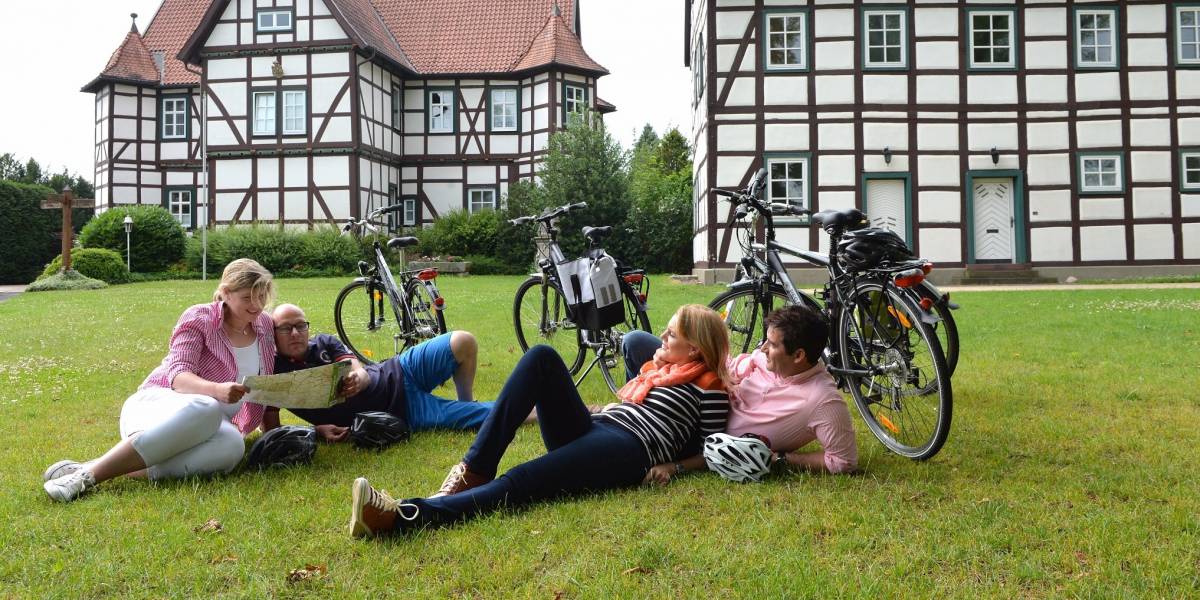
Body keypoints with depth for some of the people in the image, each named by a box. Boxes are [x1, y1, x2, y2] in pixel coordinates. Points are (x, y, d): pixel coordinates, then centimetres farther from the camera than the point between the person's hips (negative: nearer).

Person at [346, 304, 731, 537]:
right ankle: (474, 469, -21)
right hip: (590, 432, 8)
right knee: (541, 358, -13)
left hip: (626, 451, -8)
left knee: (517, 486, -32)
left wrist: (671, 464, -11)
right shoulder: (657, 368, 30)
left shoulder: (709, 386, 6)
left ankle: (400, 518, -53)